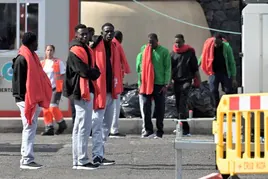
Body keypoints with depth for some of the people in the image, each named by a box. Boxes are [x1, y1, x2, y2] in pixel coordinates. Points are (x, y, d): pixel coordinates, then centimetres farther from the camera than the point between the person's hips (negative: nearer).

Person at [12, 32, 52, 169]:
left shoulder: (31, 57, 17)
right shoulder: (22, 59, -13)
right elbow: (18, 80, -16)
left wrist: (37, 99, 16)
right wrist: (23, 98, -17)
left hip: (34, 99, 10)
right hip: (26, 99, -10)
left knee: (31, 128, 11)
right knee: (29, 128, -9)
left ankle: (26, 158, 16)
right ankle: (27, 160, -7)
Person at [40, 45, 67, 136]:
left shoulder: (58, 62, 1)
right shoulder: (42, 63, 12)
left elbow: (63, 75, 0)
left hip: (56, 88, -5)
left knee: (53, 107, -16)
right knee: (46, 109, 1)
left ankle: (62, 124, 4)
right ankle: (49, 128, 7)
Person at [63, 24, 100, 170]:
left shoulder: (86, 50, 19)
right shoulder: (75, 52, -12)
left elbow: (94, 69, 17)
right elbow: (85, 71, -19)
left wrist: (92, 72, -3)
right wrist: (94, 73, -2)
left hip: (88, 91, 10)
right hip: (82, 92, -10)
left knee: (79, 127, 12)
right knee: (84, 127, -9)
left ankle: (77, 161, 16)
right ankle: (82, 161, -8)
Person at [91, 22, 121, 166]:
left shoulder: (113, 47, 14)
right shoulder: (95, 47, -11)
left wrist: (116, 88, 11)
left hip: (110, 91, 9)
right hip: (99, 90, -9)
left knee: (107, 124, 14)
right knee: (98, 124, -8)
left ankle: (99, 153, 23)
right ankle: (97, 156, -8)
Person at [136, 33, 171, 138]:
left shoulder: (164, 51, -1)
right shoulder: (143, 50, 5)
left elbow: (167, 68, -3)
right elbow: (139, 66, 8)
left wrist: (166, 84, -9)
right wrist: (140, 83, 3)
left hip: (159, 84, -2)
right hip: (146, 83, 2)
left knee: (160, 108, 4)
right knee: (146, 106, -1)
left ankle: (160, 131, 10)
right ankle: (148, 130, 6)